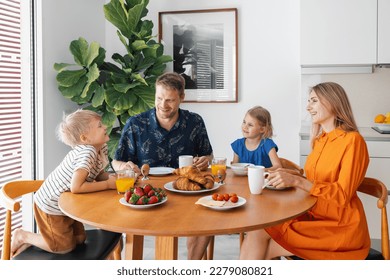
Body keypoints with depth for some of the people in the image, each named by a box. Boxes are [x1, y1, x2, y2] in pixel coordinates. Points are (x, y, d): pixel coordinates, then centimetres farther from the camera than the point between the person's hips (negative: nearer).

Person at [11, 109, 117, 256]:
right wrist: (108, 184, -31)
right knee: (65, 247, 5)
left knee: (80, 239, 18)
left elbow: (99, 175, 6)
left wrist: (116, 177, -16)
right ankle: (23, 236, 20)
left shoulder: (102, 148, -6)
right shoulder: (87, 152, -33)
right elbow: (76, 187, -41)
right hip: (51, 205, -9)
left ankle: (31, 240, 27)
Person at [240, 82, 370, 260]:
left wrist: (297, 181, -25)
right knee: (256, 234, -15)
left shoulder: (352, 140, -9)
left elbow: (342, 195, -16)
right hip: (314, 217, 6)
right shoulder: (320, 140, 14)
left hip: (340, 227, -6)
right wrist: (288, 176, 1)